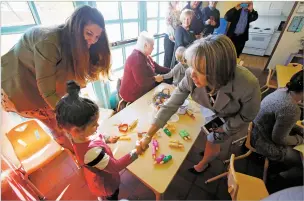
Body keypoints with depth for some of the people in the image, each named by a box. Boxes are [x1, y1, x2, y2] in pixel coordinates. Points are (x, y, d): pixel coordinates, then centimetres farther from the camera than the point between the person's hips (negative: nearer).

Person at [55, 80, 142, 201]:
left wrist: (108, 139, -5)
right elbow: (116, 166, -36)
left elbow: (96, 138, 1)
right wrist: (137, 151, -32)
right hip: (105, 182, -6)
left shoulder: (79, 135, -24)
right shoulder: (91, 152, -48)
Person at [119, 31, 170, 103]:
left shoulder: (145, 56, 7)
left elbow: (157, 68, 11)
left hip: (143, 91, 10)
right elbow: (142, 82, -32)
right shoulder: (136, 59, -27)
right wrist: (155, 78, -17)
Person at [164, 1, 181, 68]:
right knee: (168, 55, -1)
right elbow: (168, 25, -12)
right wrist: (173, 35, -25)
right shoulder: (169, 12, -1)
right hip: (170, 37, -5)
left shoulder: (179, 12, 13)